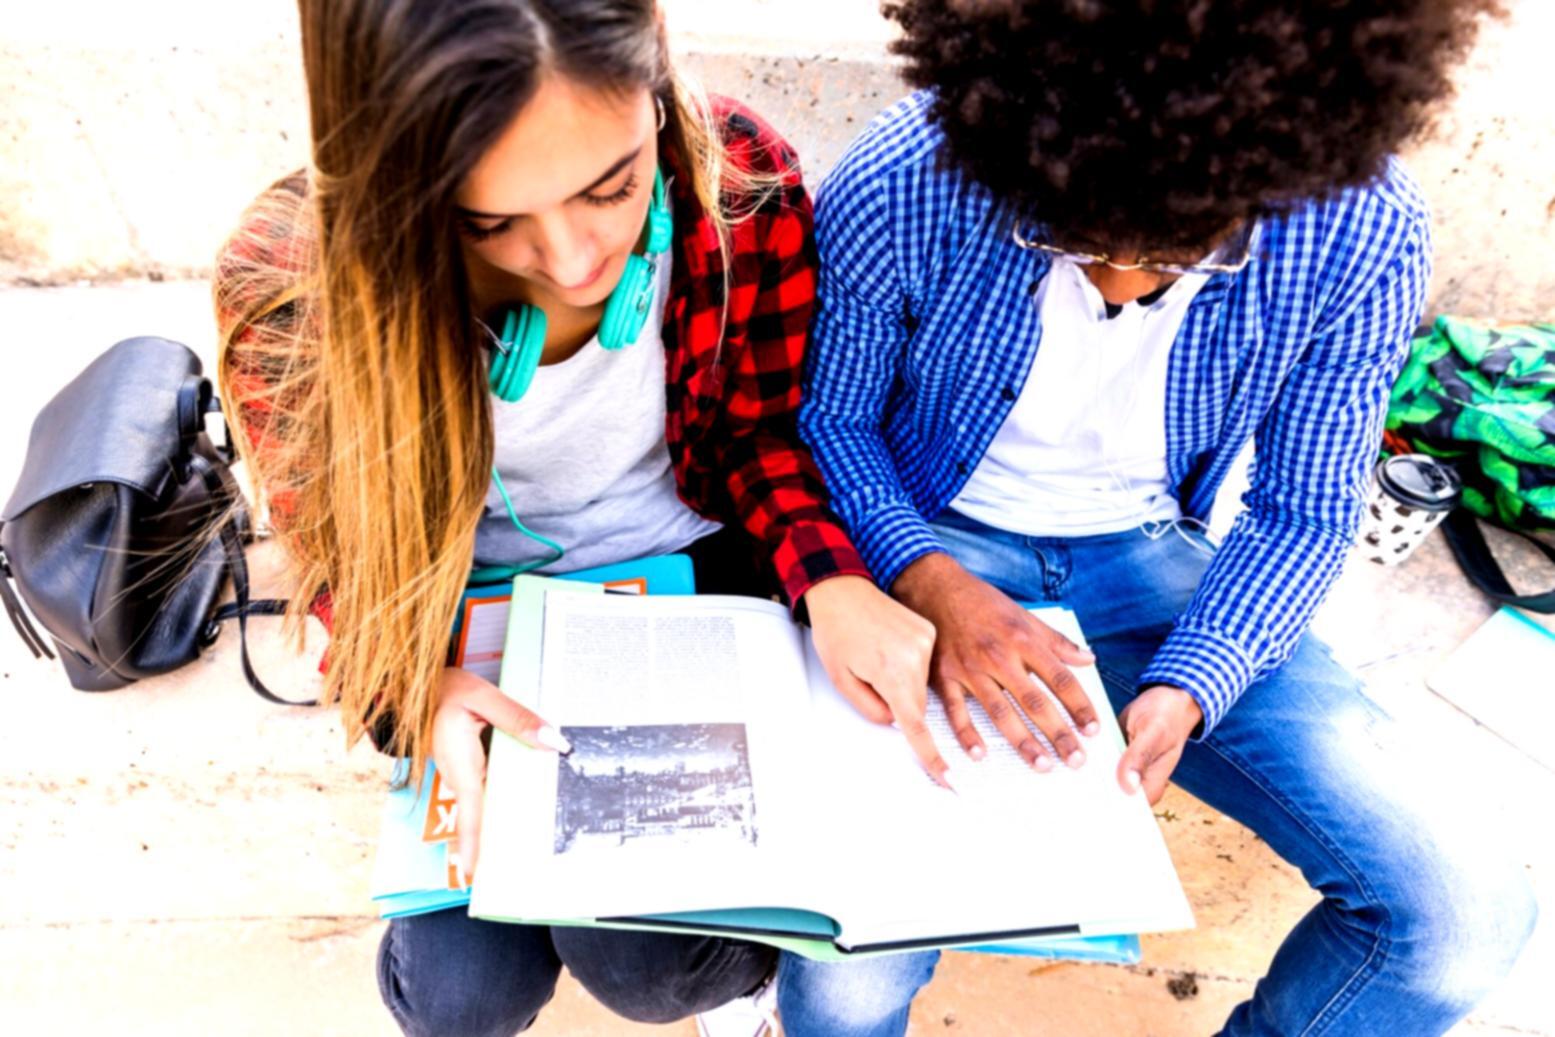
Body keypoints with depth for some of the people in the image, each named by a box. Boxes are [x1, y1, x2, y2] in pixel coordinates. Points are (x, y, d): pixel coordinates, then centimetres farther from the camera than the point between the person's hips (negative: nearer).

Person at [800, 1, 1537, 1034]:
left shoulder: (1366, 233, -16)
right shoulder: (900, 191, -22)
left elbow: (1304, 513, -5)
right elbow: (828, 418, -7)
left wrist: (1185, 690, -23)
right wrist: (934, 584, -26)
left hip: (1153, 562, 2)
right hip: (939, 552, -1)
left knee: (1464, 915, -9)